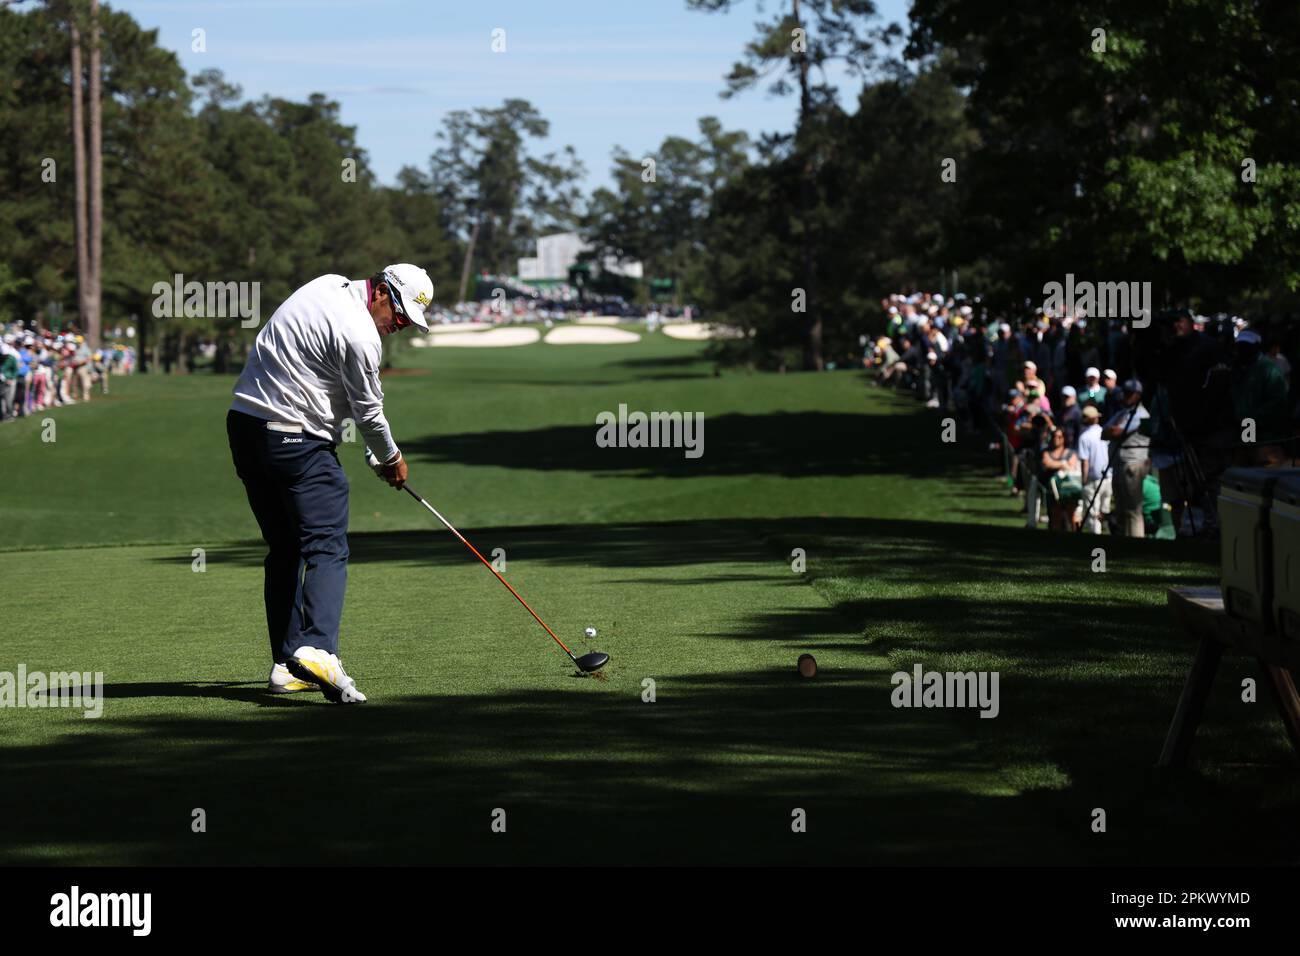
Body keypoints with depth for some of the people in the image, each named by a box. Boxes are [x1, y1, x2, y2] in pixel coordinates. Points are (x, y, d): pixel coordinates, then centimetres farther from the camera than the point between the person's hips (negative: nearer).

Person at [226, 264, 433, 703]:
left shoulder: (327, 286, 14)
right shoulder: (359, 334, -15)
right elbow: (368, 412, -4)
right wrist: (390, 458, 15)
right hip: (297, 441, -10)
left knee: (284, 551, 13)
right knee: (326, 550, -13)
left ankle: (286, 666, 10)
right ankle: (316, 651, -32)